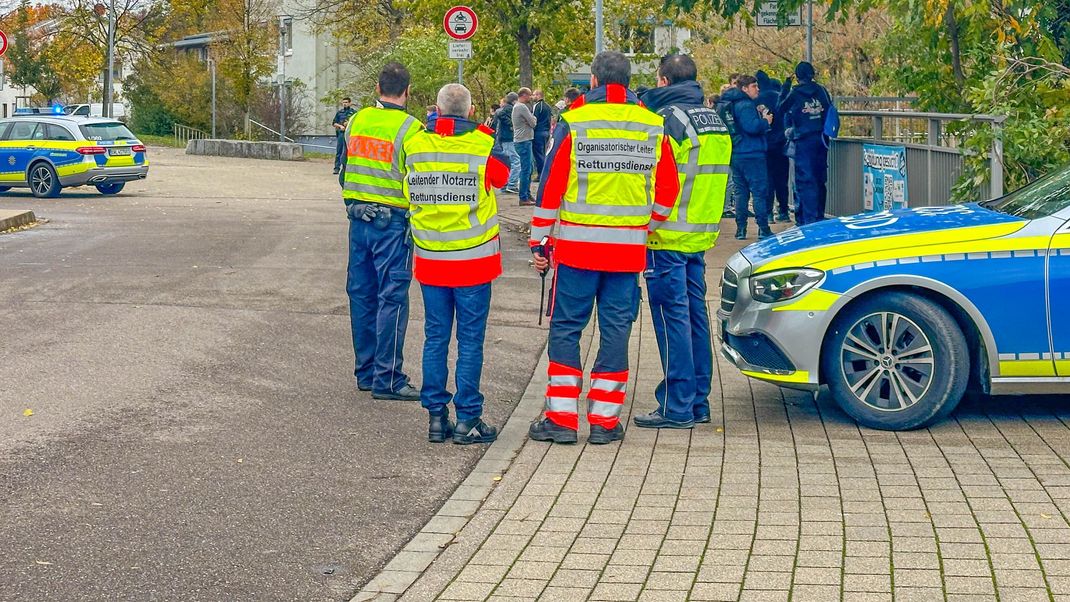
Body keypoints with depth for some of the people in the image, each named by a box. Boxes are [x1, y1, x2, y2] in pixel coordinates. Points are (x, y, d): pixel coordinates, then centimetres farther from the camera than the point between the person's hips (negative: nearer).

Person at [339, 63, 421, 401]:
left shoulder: (357, 121, 5)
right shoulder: (410, 129, -13)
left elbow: (344, 172, 13)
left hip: (359, 218, 6)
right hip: (393, 223, -6)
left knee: (362, 294, 13)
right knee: (392, 297, -2)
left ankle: (366, 372, 21)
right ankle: (387, 379, -1)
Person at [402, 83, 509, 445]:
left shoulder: (415, 145, -3)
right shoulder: (484, 145, -10)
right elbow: (503, 177, 9)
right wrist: (481, 130, 16)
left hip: (430, 259, 3)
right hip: (474, 260, -3)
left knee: (435, 338, 10)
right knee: (470, 340, 3)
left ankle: (436, 416, 13)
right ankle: (467, 420, 4)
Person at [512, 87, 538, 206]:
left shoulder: (516, 107, 17)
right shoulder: (522, 107, -16)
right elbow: (533, 123, -13)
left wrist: (531, 118, 0)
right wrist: (533, 118, 5)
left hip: (520, 141, 11)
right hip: (523, 141, -10)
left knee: (528, 168, 16)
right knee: (526, 169, -8)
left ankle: (527, 195, 22)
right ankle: (523, 198, -6)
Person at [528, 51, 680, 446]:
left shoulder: (573, 123, -4)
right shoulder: (654, 127, 5)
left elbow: (551, 186, -4)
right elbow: (667, 191, 8)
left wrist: (539, 241, 2)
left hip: (577, 244, -2)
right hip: (629, 247, 2)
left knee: (566, 328, 6)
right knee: (616, 330, 7)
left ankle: (561, 417, 5)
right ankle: (604, 420, 9)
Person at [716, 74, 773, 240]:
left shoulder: (726, 104, 14)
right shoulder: (745, 105, -15)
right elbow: (752, 127, -27)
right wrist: (765, 122, -9)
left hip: (735, 155, 8)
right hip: (752, 154, -8)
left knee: (740, 192, 11)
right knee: (760, 191, -4)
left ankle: (741, 229, 11)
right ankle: (763, 229, -6)